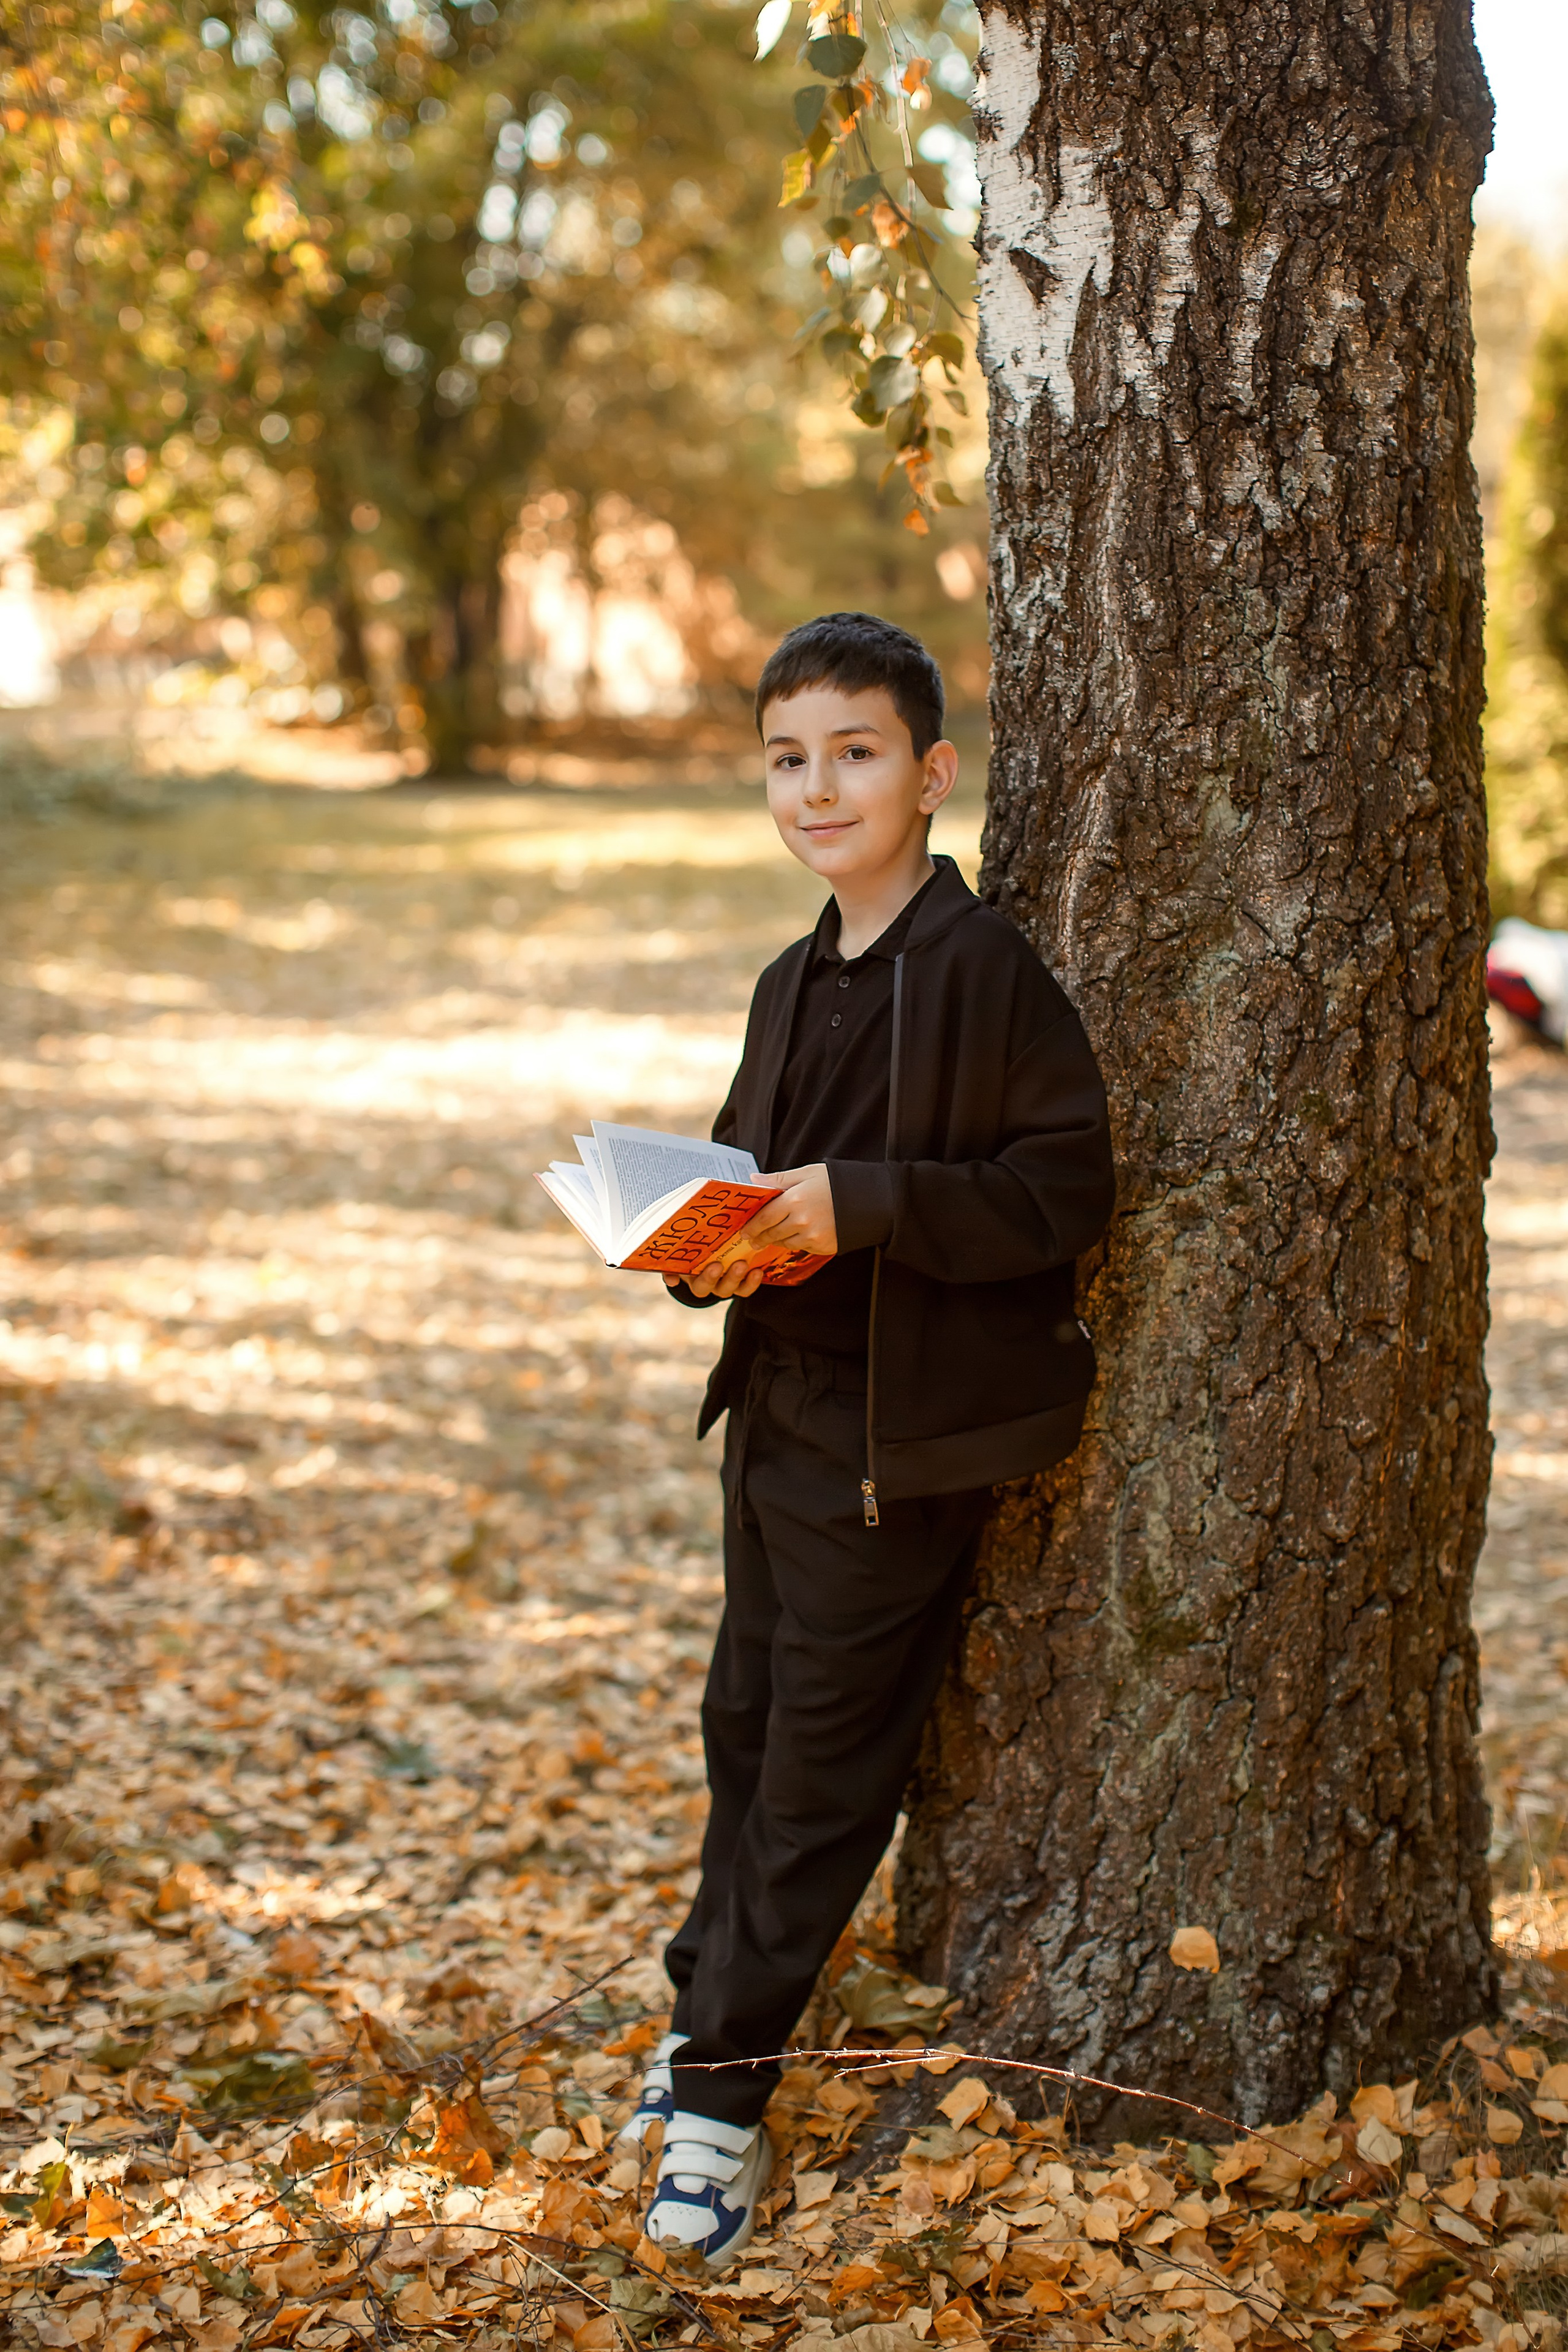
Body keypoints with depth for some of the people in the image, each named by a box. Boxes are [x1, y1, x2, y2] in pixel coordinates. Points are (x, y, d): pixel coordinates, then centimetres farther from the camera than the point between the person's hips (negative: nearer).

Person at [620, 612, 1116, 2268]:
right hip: (776, 1409, 7)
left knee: (820, 1770, 3)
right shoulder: (795, 982, 10)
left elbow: (1062, 1188, -18)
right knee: (746, 1726, 18)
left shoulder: (984, 971, -15)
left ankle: (721, 2098, 14)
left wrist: (858, 1204, -25)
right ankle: (714, 2014, 35)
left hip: (899, 1440, -7)